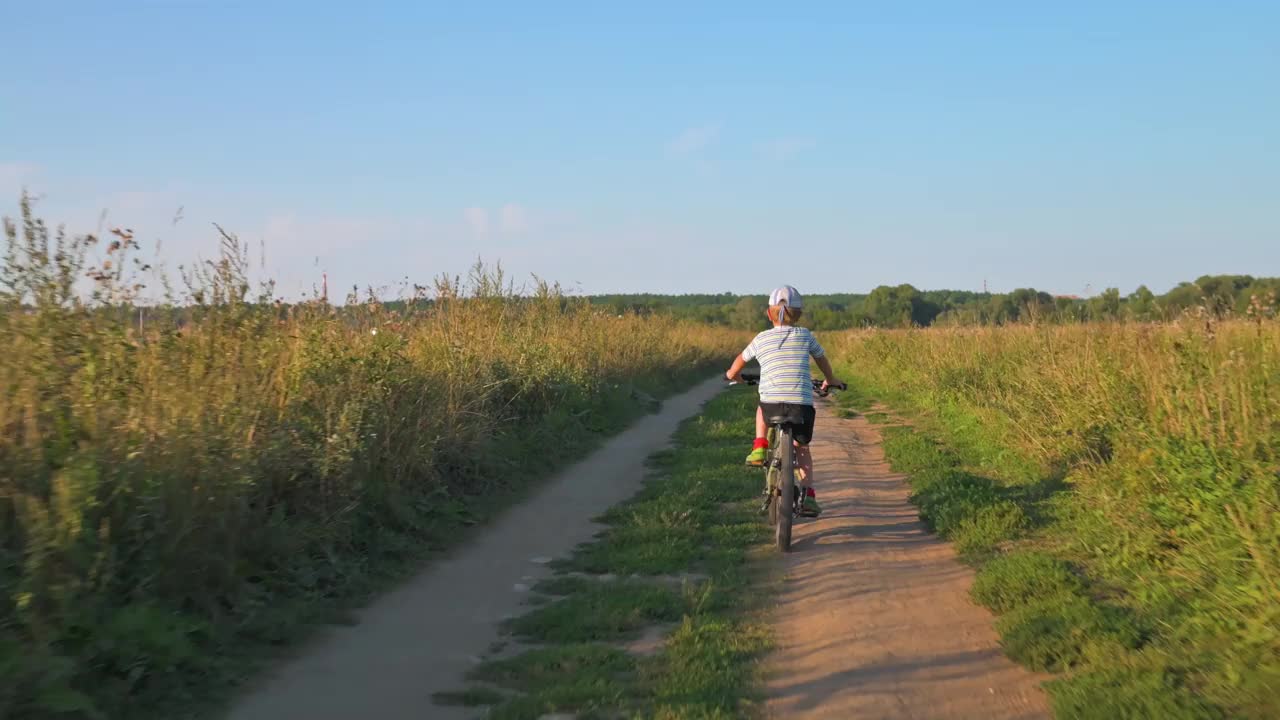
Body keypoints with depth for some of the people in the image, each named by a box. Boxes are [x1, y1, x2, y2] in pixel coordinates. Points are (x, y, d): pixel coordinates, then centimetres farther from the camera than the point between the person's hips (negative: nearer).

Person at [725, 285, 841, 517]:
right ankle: (808, 494, 8)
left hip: (772, 404, 0)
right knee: (802, 448, 20)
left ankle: (759, 448, 18)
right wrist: (830, 380, 46)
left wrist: (732, 374, 47)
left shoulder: (762, 339, 9)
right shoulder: (805, 336, 10)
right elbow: (822, 358, 27)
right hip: (802, 404, 0)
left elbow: (741, 359, 25)